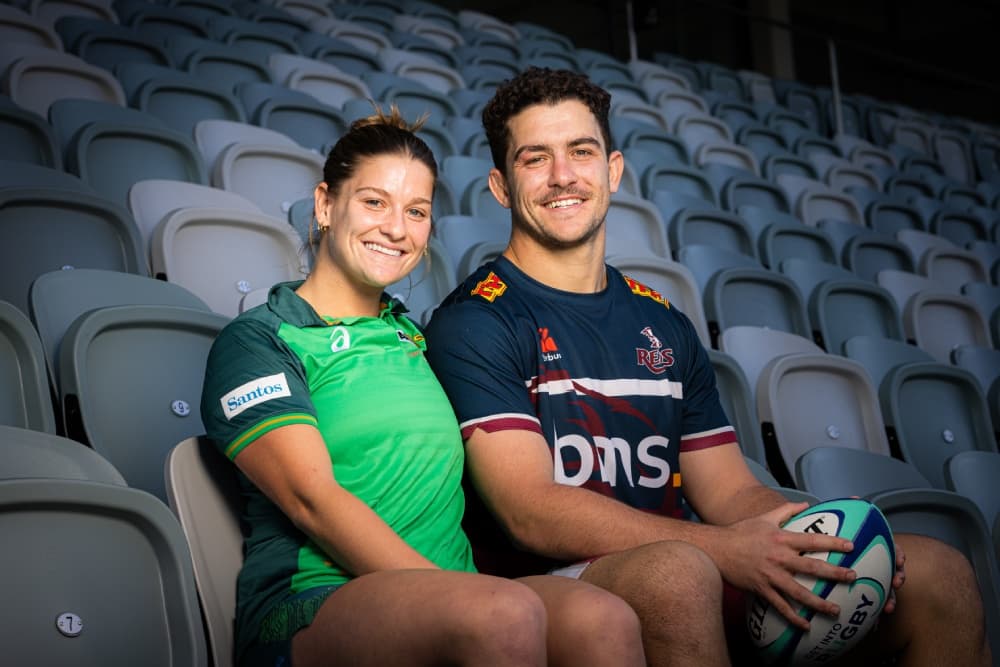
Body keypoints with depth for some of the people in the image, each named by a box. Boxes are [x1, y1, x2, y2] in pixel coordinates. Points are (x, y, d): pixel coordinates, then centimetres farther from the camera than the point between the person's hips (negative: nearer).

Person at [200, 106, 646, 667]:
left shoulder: (417, 335, 23)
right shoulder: (257, 340, 3)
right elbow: (313, 500, -10)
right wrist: (447, 595, -21)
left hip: (450, 595, 5)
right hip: (310, 607, -5)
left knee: (604, 620, -29)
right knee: (506, 614, -36)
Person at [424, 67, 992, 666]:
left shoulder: (665, 326, 18)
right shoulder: (473, 324, -3)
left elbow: (731, 492, 14)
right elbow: (531, 511, -14)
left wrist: (819, 544, -9)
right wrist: (722, 549, -23)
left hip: (689, 574, 6)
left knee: (938, 573, -9)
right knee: (675, 572, -39)